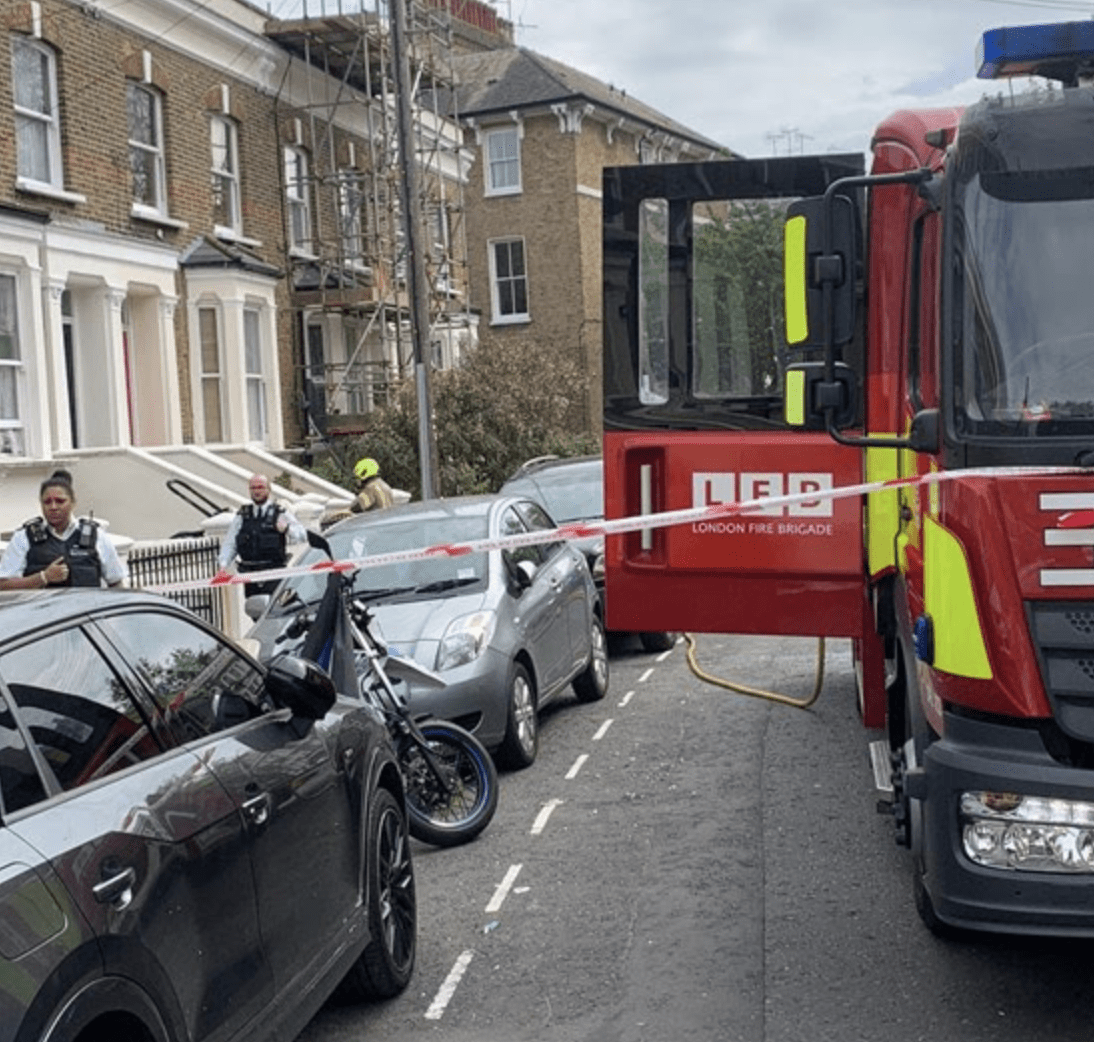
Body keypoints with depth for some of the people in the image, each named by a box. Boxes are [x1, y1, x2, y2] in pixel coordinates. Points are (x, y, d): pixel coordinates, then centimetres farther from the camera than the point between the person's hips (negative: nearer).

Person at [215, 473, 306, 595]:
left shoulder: (280, 513, 8)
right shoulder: (242, 517, 15)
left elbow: (302, 535, 1)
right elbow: (230, 545, 12)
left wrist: (287, 529, -20)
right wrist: (222, 565, -4)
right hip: (249, 572, 3)